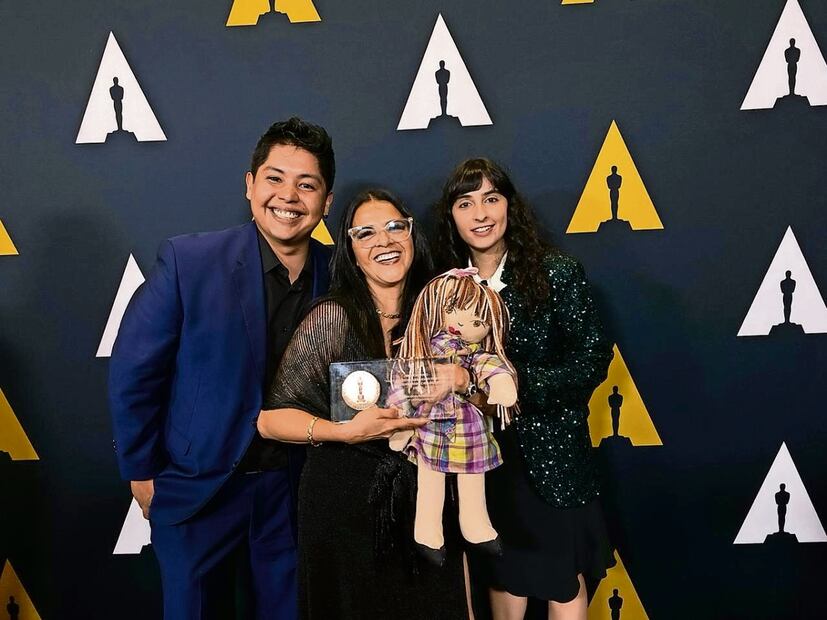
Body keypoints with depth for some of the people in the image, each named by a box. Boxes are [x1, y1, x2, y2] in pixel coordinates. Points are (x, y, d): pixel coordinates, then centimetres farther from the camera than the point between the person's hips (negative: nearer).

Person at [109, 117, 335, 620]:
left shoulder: (339, 274, -8)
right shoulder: (187, 260, -16)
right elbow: (132, 374, -9)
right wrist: (142, 472, -4)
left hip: (294, 489, 2)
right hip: (196, 488, -2)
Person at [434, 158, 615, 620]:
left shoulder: (556, 272, -10)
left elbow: (594, 359, -13)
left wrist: (520, 382, -22)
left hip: (550, 448, -3)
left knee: (563, 580, 10)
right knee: (503, 575, 19)